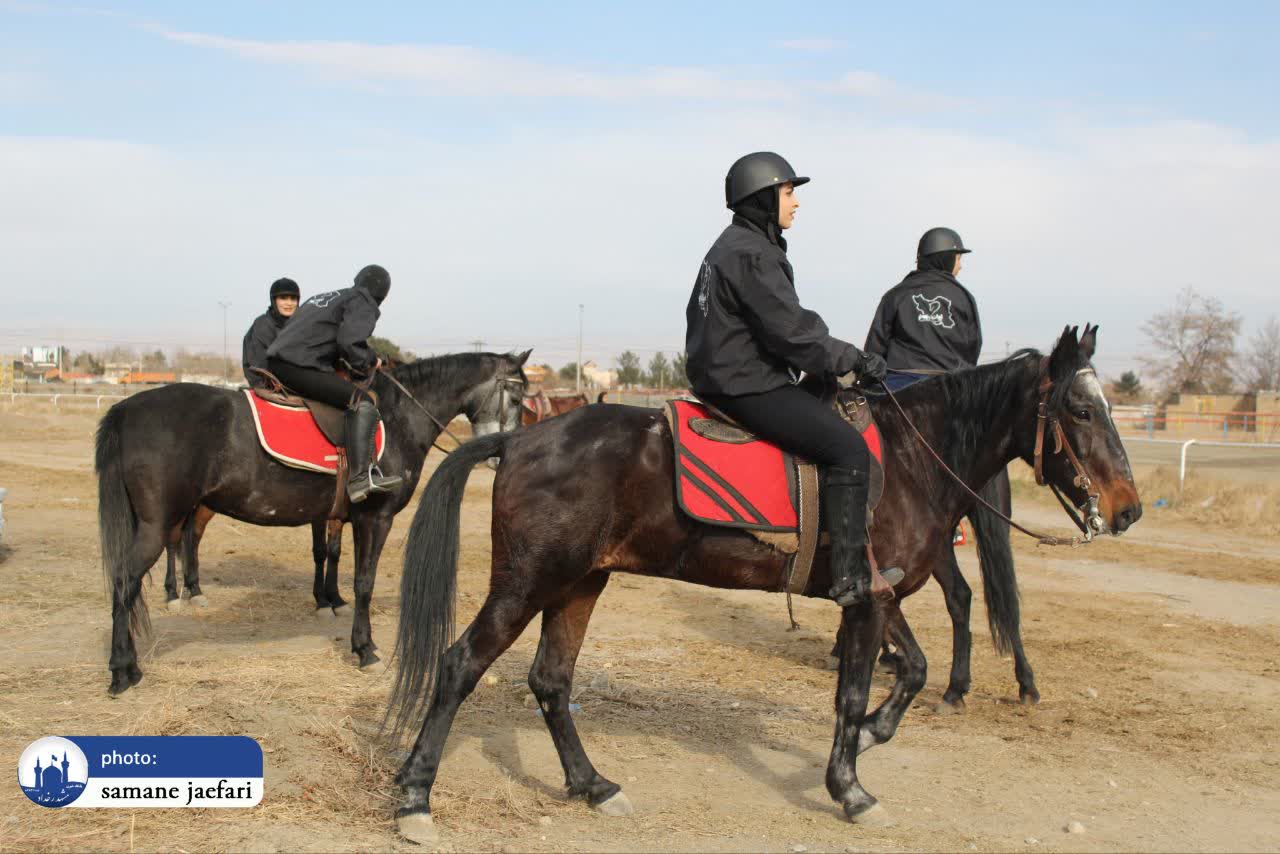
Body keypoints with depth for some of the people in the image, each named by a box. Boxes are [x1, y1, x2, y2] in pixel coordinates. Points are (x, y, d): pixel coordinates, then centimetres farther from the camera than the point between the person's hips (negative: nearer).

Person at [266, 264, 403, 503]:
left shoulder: (325, 296, 29)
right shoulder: (364, 303, 2)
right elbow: (349, 342, -15)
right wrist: (370, 361, 3)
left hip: (276, 363, 9)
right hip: (300, 367, -9)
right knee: (362, 404, -14)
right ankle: (360, 477, -29)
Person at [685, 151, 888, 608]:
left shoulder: (730, 248, 18)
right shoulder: (750, 254, -16)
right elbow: (792, 331, -20)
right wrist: (854, 360, -11)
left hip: (725, 376, 12)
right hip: (747, 387, -12)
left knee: (831, 411, 22)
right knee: (848, 446, -17)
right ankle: (850, 577, -19)